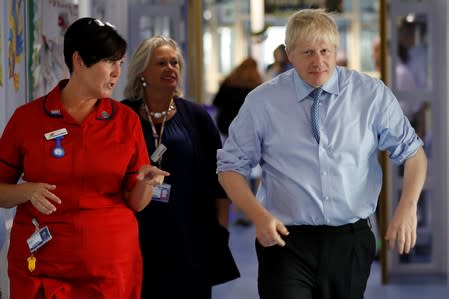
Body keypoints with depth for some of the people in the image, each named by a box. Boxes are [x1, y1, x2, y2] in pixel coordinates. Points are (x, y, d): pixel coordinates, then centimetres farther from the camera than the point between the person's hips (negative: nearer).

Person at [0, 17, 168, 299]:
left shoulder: (127, 120, 1)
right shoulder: (27, 117, -3)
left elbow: (135, 202, 4)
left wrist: (146, 182, -17)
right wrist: (28, 192, -17)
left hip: (111, 262, 1)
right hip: (39, 262, -1)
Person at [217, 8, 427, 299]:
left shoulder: (372, 94, -1)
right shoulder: (262, 102, -2)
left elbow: (412, 151, 5)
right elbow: (231, 167, 3)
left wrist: (408, 209, -12)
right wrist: (259, 215, -15)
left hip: (351, 241, 2)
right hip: (287, 242, -1)